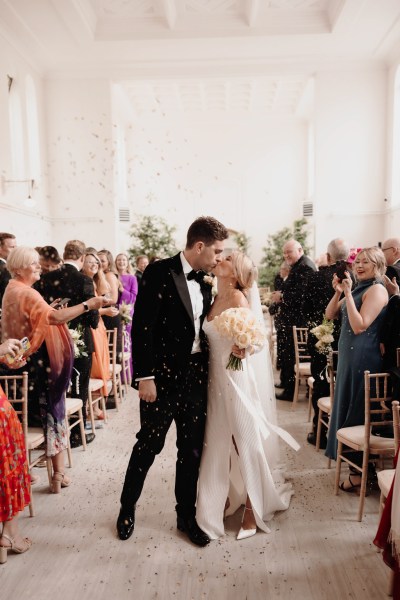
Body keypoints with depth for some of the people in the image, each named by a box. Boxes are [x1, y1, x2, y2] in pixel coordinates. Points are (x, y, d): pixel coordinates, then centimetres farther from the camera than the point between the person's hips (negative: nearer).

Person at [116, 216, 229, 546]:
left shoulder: (204, 284, 8)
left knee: (192, 449, 13)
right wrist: (144, 376, -17)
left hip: (196, 376, 6)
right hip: (163, 375, -6)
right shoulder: (159, 272, -12)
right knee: (149, 445, 9)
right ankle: (127, 508, 34)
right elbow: (142, 327, -15)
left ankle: (187, 515, 33)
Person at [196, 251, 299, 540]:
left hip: (237, 377, -7)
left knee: (245, 442, 6)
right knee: (220, 442, 15)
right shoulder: (216, 297, 7)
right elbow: (212, 339, 9)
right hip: (216, 376, 7)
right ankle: (227, 496, 35)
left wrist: (243, 349, -38)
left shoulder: (237, 297, -15)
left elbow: (250, 344, -20)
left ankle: (253, 509, 24)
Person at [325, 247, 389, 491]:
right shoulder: (358, 289, 12)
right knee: (348, 406, 17)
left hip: (363, 358, -9)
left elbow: (360, 326, -23)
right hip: (349, 355, 9)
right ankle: (354, 458, 33)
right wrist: (338, 292, -5)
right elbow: (330, 314, 10)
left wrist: (348, 293, -22)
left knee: (357, 410, 1)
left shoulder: (377, 289, -14)